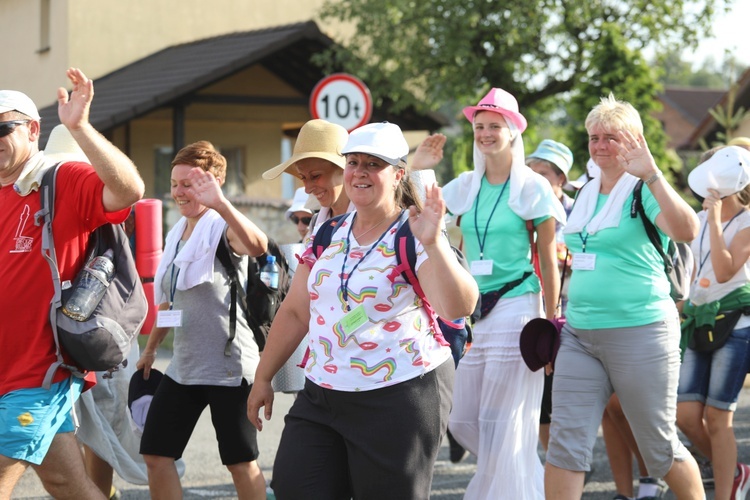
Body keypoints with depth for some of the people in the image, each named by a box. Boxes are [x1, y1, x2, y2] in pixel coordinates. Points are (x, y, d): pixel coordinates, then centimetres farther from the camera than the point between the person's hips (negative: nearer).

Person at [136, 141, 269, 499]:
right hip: (183, 366, 8)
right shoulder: (177, 233, 12)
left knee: (241, 463, 1)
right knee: (155, 455, 6)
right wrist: (150, 348, 27)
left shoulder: (224, 229, -11)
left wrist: (220, 203, -50)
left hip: (228, 366, -8)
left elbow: (258, 246, -37)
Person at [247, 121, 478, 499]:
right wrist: (263, 377, 16)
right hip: (322, 396, 6)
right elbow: (295, 312, 16)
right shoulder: (329, 235, 10)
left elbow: (458, 308, -23)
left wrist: (433, 244, -34)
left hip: (400, 399, -6)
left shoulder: (412, 239, -9)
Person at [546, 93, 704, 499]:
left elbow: (686, 232, -27)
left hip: (639, 332, -6)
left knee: (660, 446, 6)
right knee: (565, 442, -2)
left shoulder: (644, 191, -7)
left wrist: (651, 174, -32)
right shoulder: (585, 194, 13)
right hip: (579, 334, 6)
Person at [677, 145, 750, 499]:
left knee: (717, 417, -7)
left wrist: (715, 219, -18)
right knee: (686, 415, -1)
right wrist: (684, 304, 21)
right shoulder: (699, 220, 12)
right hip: (699, 321, 6)